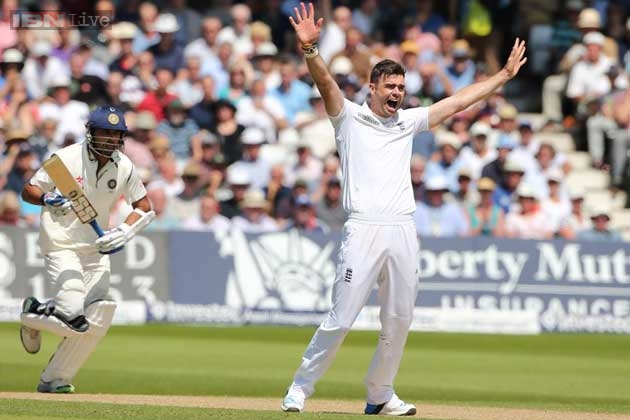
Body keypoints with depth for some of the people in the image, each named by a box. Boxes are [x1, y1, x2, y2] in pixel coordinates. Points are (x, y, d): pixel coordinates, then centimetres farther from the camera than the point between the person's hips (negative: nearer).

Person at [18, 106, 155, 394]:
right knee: (74, 319, -18)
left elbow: (144, 207, 8)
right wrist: (48, 200, -28)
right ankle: (33, 314, 16)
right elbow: (28, 191, -7)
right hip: (61, 246, -5)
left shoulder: (124, 167, 0)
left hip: (97, 250, 6)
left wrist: (123, 232, -10)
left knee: (96, 322, -4)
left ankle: (53, 380, 12)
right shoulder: (67, 159, -13)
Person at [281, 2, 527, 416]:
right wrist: (309, 49, -30)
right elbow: (326, 82, -11)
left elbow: (458, 102, 24)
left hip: (404, 232, 5)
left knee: (399, 321, 7)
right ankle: (300, 389, -1)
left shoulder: (407, 122, 19)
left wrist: (505, 74, 24)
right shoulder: (349, 116, 6)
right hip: (364, 230, -5)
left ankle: (380, 395, 19)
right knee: (341, 319, -9)